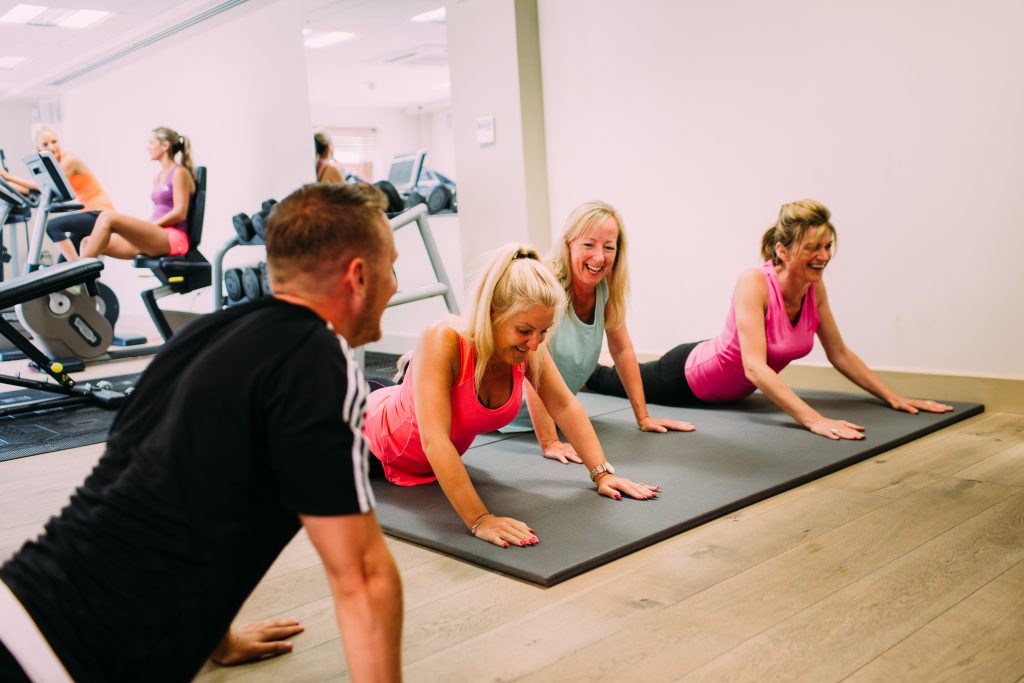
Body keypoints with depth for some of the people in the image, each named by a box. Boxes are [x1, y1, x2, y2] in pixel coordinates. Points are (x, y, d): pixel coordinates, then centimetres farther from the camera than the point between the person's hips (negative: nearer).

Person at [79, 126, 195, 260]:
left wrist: (150, 225, -12)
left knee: (108, 217, -24)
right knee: (88, 242, -3)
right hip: (155, 237, 9)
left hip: (173, 238, -9)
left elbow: (180, 213, -10)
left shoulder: (179, 172, -1)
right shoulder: (159, 176, 24)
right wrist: (146, 226, 4)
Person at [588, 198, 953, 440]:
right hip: (688, 376, -7)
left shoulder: (815, 287, -16)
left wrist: (893, 397, -11)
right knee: (616, 383, 21)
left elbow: (839, 354, -4)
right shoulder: (754, 283, -36)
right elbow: (755, 367, -44)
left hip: (730, 388, 7)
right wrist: (814, 419, -52)